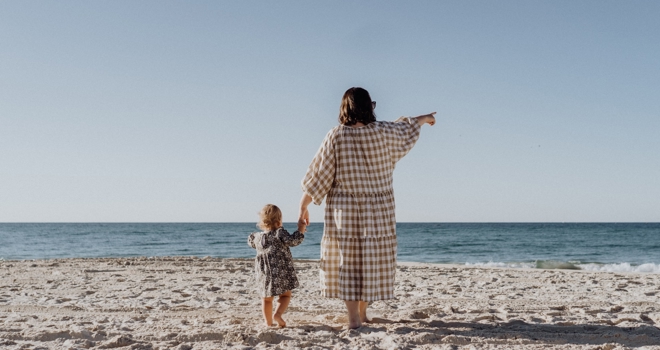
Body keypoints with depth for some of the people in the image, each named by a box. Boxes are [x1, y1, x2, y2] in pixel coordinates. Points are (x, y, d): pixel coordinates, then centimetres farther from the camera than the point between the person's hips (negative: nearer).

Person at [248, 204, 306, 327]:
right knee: (285, 295, 11)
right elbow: (291, 241, -21)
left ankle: (268, 321, 14)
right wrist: (300, 231, -10)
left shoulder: (257, 236, 8)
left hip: (264, 273, 4)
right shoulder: (279, 233, -9)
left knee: (266, 298, 16)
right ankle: (278, 314, -11)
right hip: (281, 271, -4)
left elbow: (251, 242, 29)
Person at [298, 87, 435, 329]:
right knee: (372, 261, 12)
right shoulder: (382, 133, -5)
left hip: (344, 212, -2)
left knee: (347, 262, 4)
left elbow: (318, 175, -8)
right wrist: (423, 119, 39)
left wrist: (303, 207, 0)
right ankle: (362, 314, 23)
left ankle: (353, 318, 0)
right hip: (377, 211, 2)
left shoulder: (336, 136, -10)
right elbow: (406, 128, 17)